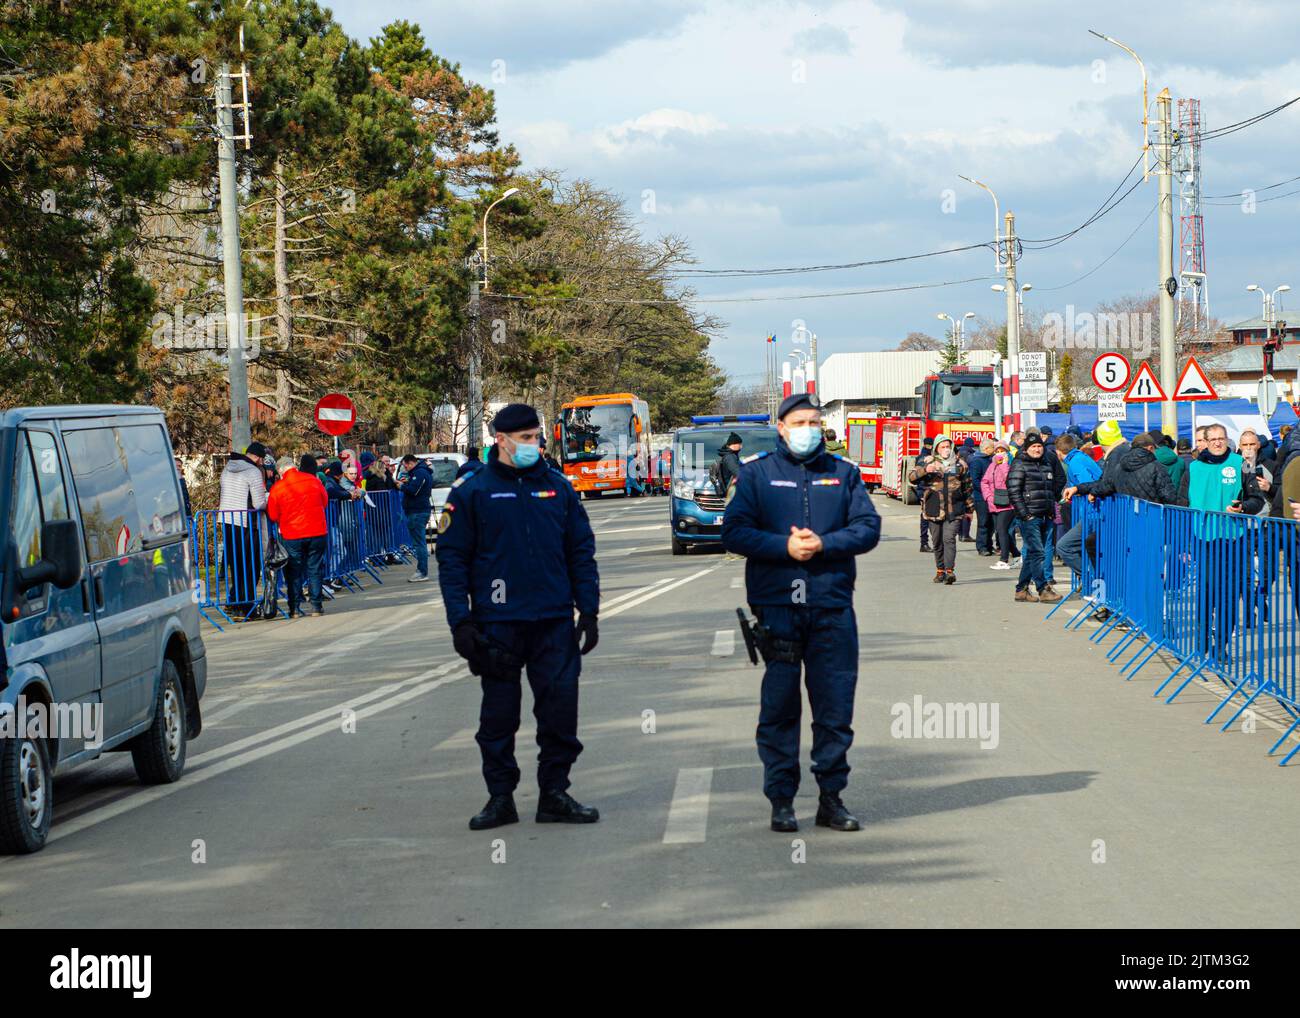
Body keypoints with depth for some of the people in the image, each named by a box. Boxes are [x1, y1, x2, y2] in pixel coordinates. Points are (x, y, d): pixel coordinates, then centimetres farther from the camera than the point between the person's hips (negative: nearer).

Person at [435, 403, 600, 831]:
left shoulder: (558, 488, 9)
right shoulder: (472, 491, 0)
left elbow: (582, 551, 12)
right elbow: (451, 559, -1)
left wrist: (588, 611, 6)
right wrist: (460, 622, -8)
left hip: (555, 622, 2)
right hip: (498, 623, -2)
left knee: (560, 707, 1)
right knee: (499, 715, 4)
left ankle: (555, 793, 12)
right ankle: (500, 797, 14)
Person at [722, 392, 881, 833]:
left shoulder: (843, 473, 10)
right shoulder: (757, 473, 5)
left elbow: (868, 528, 4)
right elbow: (734, 532, -1)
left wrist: (823, 543, -12)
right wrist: (784, 546, -14)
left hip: (832, 607, 2)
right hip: (776, 605, -1)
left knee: (836, 706, 3)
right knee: (778, 706, 1)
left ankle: (831, 797, 11)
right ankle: (781, 800, 8)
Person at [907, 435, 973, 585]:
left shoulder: (959, 464, 9)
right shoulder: (928, 462, 6)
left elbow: (967, 487, 16)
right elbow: (912, 477, -2)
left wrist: (969, 509, 18)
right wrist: (925, 470, -21)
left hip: (953, 509, -1)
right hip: (934, 509, 1)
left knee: (949, 539, -14)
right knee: (937, 542, 7)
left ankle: (950, 570, -19)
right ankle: (940, 571, 18)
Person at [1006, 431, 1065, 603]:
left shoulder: (1048, 464, 16)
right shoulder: (1019, 466, -4)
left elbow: (1060, 480, 30)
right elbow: (1013, 491, -10)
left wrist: (1052, 500, 16)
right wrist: (1024, 514, -16)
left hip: (1046, 516, 7)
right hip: (1029, 516, -7)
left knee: (1032, 553, 10)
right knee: (1036, 553, -11)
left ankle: (1021, 589, 16)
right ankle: (1043, 590, -12)